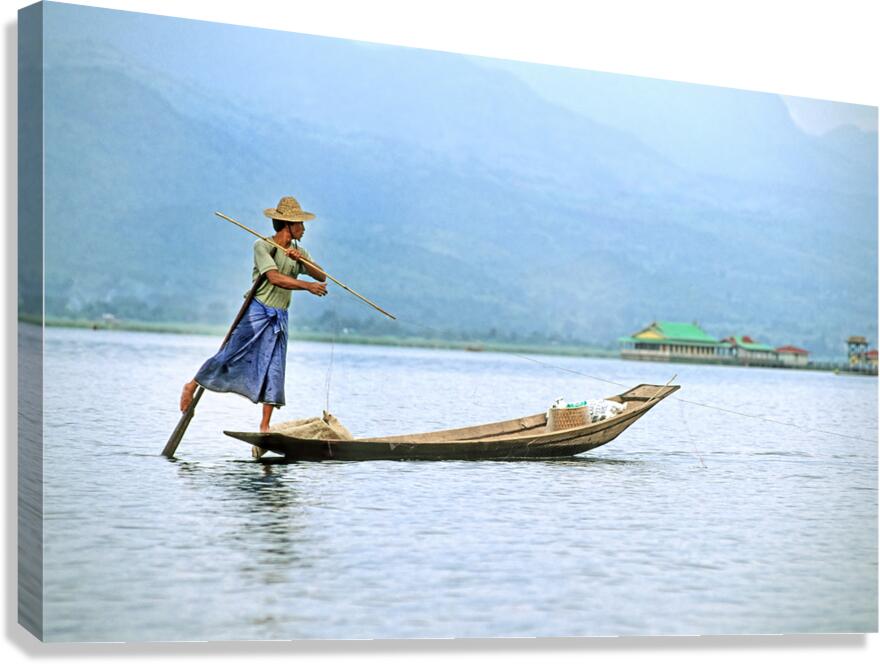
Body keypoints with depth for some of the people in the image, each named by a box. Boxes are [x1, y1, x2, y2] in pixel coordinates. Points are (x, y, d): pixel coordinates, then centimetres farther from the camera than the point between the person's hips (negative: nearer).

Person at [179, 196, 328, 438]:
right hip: (257, 312, -5)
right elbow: (275, 278, -21)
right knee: (229, 356, -7)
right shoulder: (262, 246, -7)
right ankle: (192, 387, 16)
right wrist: (307, 286, -26)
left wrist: (301, 259, -13)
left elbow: (322, 277, 2)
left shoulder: (299, 252, 14)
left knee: (274, 371, -2)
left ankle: (264, 427, 0)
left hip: (279, 320, 5)